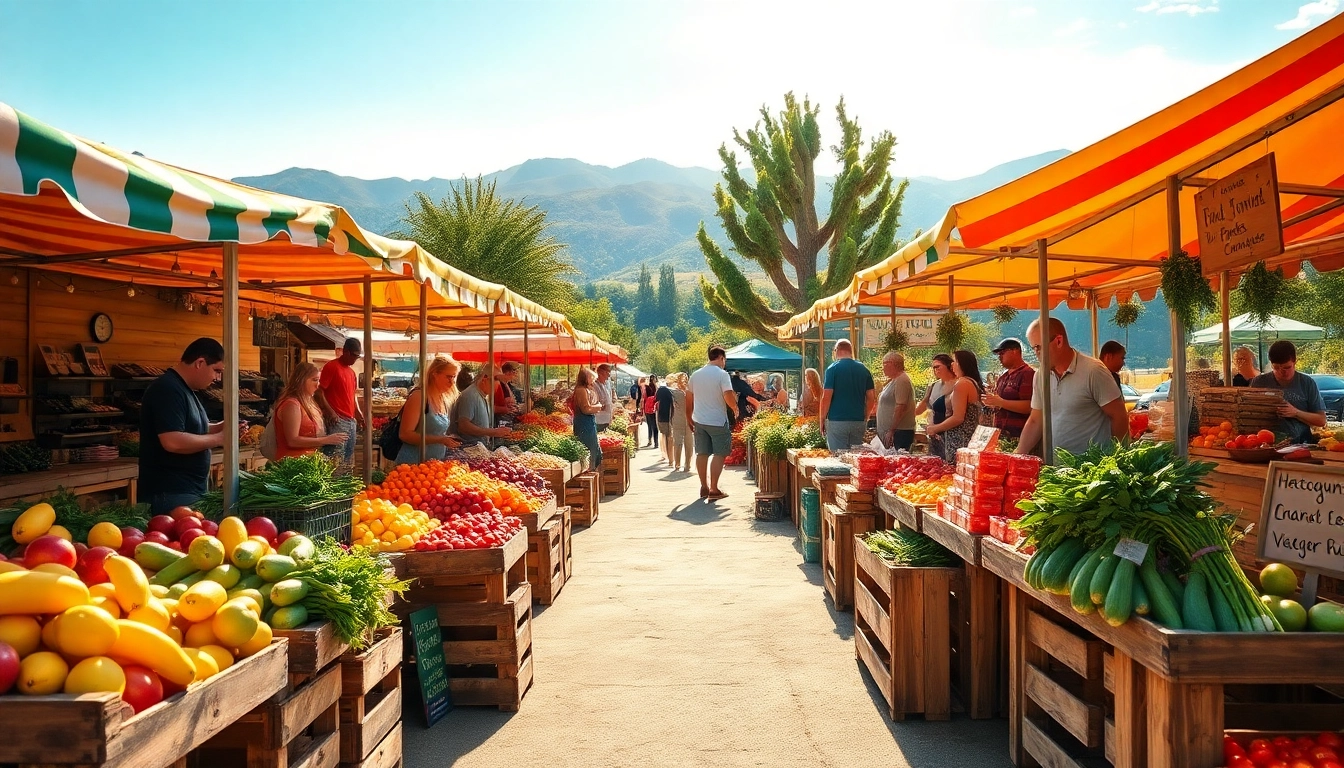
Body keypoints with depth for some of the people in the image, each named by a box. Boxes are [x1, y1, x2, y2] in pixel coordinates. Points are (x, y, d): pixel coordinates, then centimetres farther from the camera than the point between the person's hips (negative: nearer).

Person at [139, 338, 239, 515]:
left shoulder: (183, 388, 15)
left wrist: (220, 427, 8)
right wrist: (218, 439, -18)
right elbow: (173, 442, -28)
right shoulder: (168, 390, -18)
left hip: (190, 490, 10)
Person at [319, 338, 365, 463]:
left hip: (351, 421, 9)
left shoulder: (352, 372, 18)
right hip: (337, 421, -9)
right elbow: (320, 392, -10)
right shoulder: (331, 366, -6)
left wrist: (358, 413, 12)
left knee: (348, 459, 10)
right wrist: (330, 413, -17)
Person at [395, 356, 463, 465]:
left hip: (436, 463, 7)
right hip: (413, 463, -7)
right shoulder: (419, 396, -13)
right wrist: (440, 440, -23)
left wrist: (448, 439, 2)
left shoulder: (445, 399, 9)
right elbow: (405, 434, -18)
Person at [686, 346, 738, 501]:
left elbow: (688, 399, 12)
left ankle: (704, 487, 19)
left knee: (702, 453, 11)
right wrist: (735, 408, 0)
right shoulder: (722, 374, -11)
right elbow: (729, 397, -20)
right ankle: (713, 490, -3)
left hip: (699, 421, 6)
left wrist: (689, 418, 22)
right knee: (720, 454, 0)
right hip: (718, 421, -6)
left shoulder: (696, 374, 7)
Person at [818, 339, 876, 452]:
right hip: (859, 421, 4)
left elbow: (826, 397, -10)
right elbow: (871, 398, 7)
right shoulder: (863, 369, 7)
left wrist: (821, 420, -2)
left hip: (837, 421, -4)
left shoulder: (833, 369, -5)